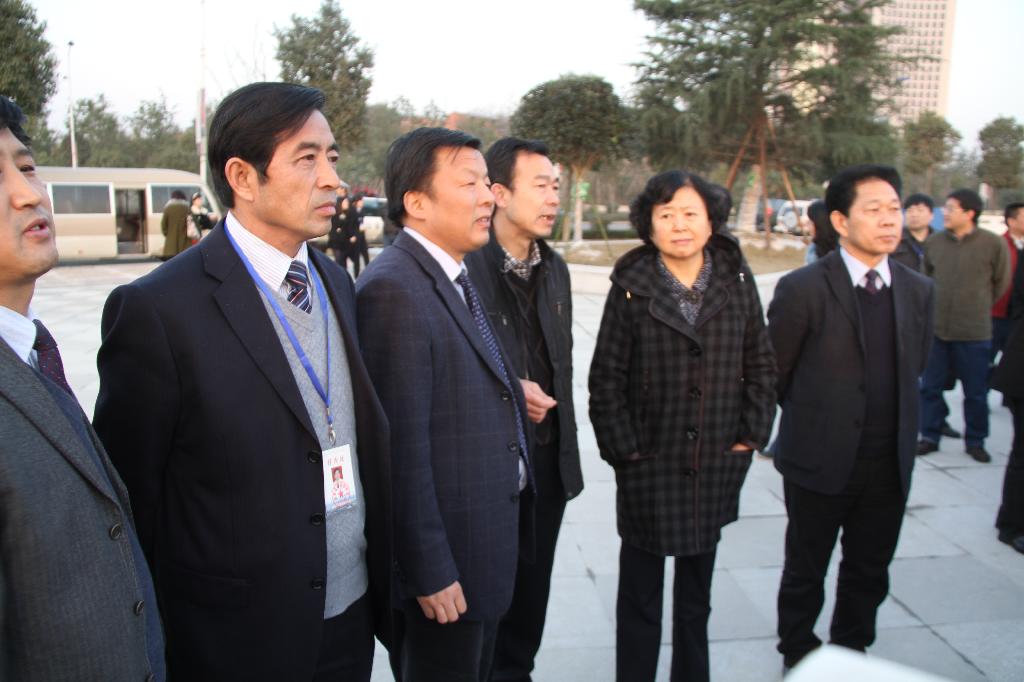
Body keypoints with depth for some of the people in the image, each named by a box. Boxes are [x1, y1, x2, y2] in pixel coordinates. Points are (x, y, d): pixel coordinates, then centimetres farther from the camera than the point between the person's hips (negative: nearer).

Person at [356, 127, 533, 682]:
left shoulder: (457, 277, 8)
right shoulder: (394, 288, -23)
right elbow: (402, 445, -24)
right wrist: (429, 571, -21)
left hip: (488, 546, 9)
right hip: (447, 556, -9)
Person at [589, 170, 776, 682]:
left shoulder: (737, 282, 1)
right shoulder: (631, 287, -7)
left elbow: (760, 365, 7)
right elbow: (606, 377, -6)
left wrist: (752, 433, 1)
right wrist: (623, 448, -8)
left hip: (716, 464, 3)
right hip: (649, 466, -2)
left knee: (697, 591, 19)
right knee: (640, 592, 10)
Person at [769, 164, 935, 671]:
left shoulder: (918, 291, 3)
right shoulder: (802, 289, -14)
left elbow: (914, 367, 14)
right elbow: (773, 373, -5)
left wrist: (894, 427, 12)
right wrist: (815, 420, 6)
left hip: (888, 463, 4)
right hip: (819, 461, -4)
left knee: (869, 573, 18)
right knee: (805, 572, 13)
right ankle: (798, 658, 35)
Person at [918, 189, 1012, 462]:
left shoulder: (994, 244, -8)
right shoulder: (934, 242, 0)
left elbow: (1000, 284, 6)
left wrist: (978, 307, 13)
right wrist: (937, 306, 13)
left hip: (974, 332, -2)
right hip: (935, 328, 2)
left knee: (976, 393, 9)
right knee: (930, 387, 9)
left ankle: (975, 441, 24)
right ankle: (930, 436, 23)